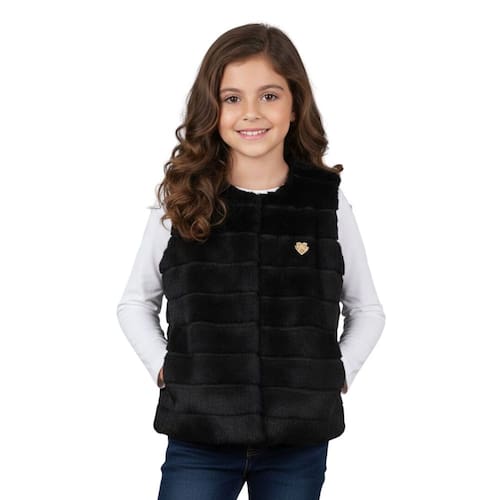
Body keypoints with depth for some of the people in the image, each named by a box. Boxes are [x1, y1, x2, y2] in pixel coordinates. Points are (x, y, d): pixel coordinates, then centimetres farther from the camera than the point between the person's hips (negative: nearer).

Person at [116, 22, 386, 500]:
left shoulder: (328, 202, -1)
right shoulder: (181, 201, -1)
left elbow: (367, 310, 11)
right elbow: (135, 303, 11)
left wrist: (336, 376, -1)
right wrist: (163, 368, -2)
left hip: (300, 440, 1)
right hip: (198, 435, 0)